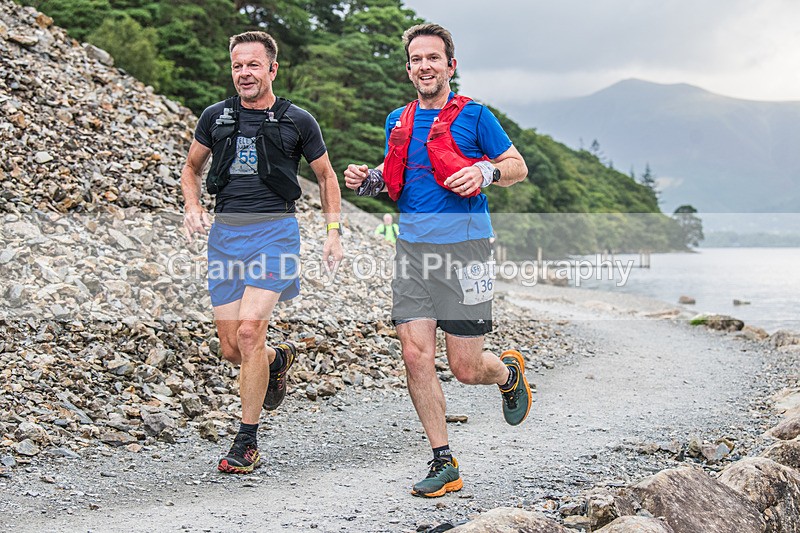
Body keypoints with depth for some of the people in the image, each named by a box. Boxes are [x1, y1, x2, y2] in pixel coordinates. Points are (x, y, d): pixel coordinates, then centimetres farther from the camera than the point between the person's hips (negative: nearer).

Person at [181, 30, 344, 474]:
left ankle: (247, 442, -7)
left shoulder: (297, 121, 3)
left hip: (274, 230, -4)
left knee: (250, 331, -19)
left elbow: (326, 176, 14)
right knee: (231, 348, 3)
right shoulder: (216, 117, 10)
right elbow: (191, 168, 23)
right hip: (225, 233, 4)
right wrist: (192, 207, 3)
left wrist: (334, 231, 4)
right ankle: (279, 358, 40)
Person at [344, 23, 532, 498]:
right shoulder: (399, 121, 14)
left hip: (464, 247, -5)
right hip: (413, 246, 5)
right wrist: (368, 179, 6)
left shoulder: (474, 115, -1)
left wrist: (484, 173, -16)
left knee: (466, 368, -2)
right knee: (416, 355, -5)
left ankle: (510, 373, 35)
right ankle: (444, 463, 6)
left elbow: (519, 167, 4)